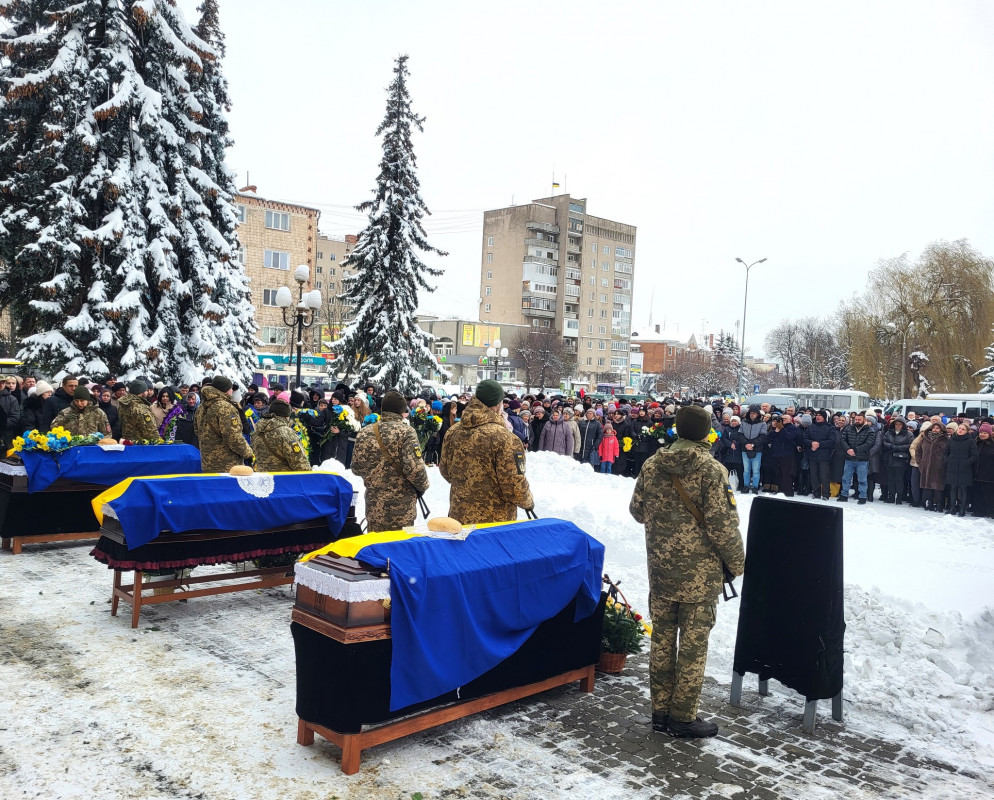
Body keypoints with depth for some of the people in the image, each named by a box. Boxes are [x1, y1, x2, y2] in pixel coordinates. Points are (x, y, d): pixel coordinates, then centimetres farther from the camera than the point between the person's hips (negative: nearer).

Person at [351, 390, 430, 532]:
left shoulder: (364, 433, 1)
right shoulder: (406, 432, -11)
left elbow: (356, 468, 5)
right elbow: (414, 467, -20)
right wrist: (423, 486, -1)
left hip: (374, 506, 3)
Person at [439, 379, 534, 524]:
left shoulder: (452, 432, -2)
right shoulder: (506, 439, -21)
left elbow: (445, 471, 11)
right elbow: (514, 487, -19)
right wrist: (528, 502, 2)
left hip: (458, 515, 6)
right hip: (495, 521, -6)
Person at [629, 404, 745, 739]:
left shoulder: (652, 465, 1)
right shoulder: (711, 470, -15)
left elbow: (637, 509, 9)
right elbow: (721, 524, -16)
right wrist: (737, 561, -2)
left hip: (660, 567, 5)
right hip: (699, 571, -5)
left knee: (662, 637, 13)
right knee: (693, 641, 6)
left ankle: (660, 711, 23)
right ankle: (683, 716, 14)